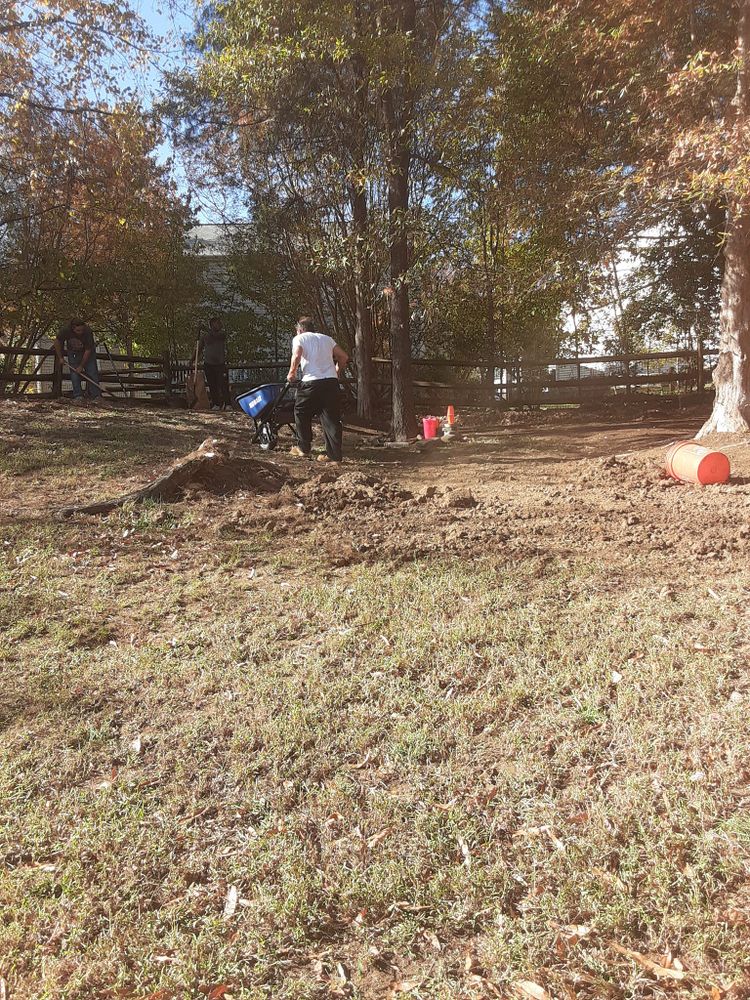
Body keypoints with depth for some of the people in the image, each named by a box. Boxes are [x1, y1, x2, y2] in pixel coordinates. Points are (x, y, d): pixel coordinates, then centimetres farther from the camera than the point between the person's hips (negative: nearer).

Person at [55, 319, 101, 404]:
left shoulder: (88, 332, -32)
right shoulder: (66, 330, -26)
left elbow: (88, 351, -25)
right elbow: (57, 342, -6)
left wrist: (81, 366, -21)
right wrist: (60, 357, -4)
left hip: (87, 352, -2)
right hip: (73, 352, 2)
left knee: (92, 373, -12)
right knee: (74, 374, -6)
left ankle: (96, 396, -11)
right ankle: (78, 396, -4)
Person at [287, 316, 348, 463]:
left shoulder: (299, 338, 7)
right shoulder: (326, 338, 21)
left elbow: (296, 356, -12)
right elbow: (344, 357, 18)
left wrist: (291, 373, 1)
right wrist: (336, 372, 30)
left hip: (312, 381, -4)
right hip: (332, 382, 4)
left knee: (301, 413, 17)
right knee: (331, 419, 5)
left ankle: (303, 447, 21)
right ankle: (335, 454, 3)